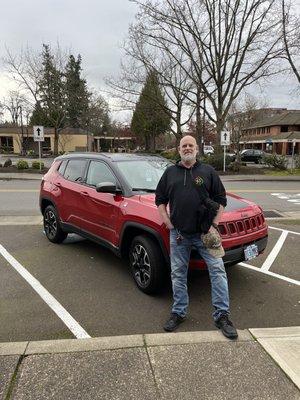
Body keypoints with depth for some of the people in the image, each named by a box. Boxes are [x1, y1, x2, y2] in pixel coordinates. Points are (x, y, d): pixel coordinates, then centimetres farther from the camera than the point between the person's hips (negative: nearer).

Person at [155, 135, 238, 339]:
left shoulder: (208, 171, 6)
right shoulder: (170, 173, 11)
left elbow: (221, 199, 6)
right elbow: (160, 199, 14)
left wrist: (213, 225, -5)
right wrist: (168, 223, 3)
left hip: (204, 233, -1)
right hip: (178, 234, 2)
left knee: (218, 271, -3)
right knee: (178, 274, 9)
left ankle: (222, 315, 11)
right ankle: (179, 313, 25)